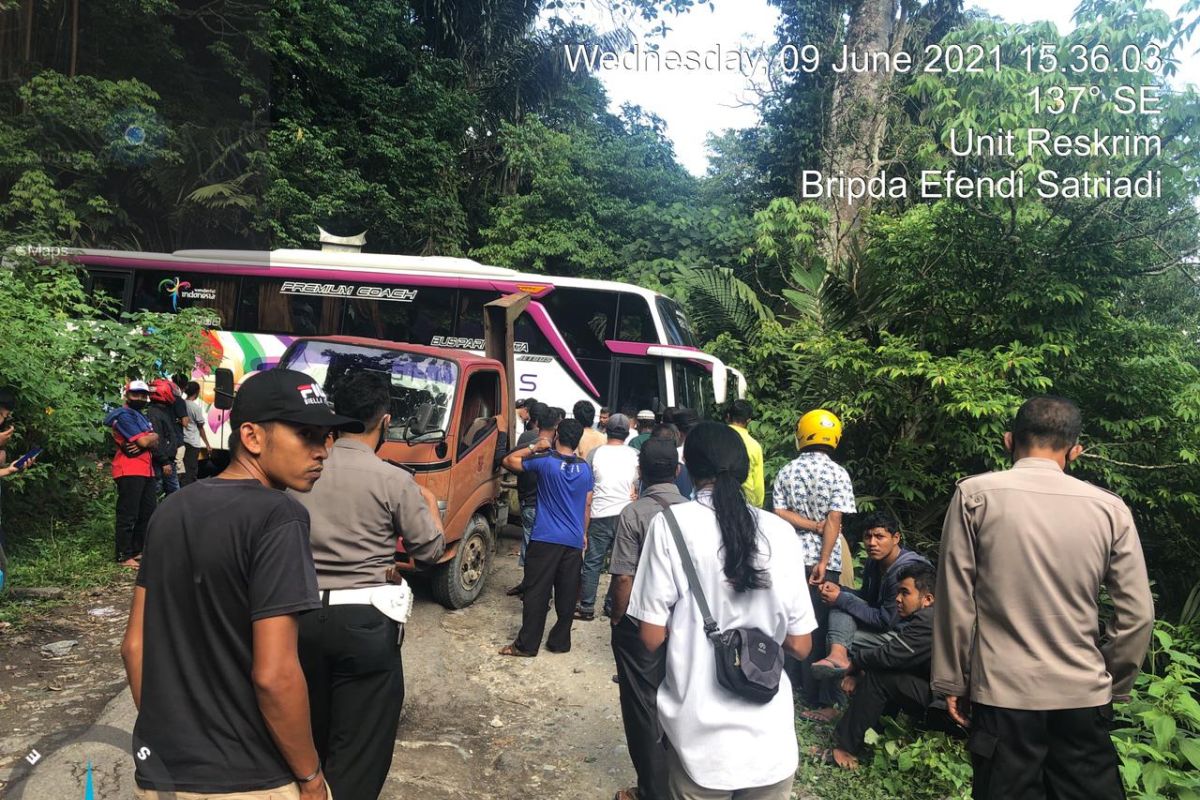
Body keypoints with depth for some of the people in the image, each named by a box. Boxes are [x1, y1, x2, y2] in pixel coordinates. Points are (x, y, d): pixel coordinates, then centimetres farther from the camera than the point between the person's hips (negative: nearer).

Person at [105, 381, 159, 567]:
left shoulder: (142, 417, 22)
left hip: (145, 471, 10)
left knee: (149, 512, 12)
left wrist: (146, 441, -11)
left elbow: (154, 443, 10)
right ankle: (124, 557, -3)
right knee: (128, 515, -7)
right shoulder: (124, 415, -8)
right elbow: (144, 441, -18)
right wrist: (152, 436, 3)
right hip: (129, 472, -10)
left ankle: (137, 550, 22)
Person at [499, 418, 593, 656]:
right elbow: (587, 505, 12)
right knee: (567, 594, 9)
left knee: (536, 592, 1)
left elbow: (508, 461, 2)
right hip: (574, 541, 4)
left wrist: (533, 448, 7)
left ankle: (527, 644, 5)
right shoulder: (585, 469, 5)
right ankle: (560, 641, 18)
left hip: (545, 539, -4)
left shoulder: (545, 462, -8)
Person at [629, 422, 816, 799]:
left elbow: (652, 638, -11)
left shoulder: (671, 522, -11)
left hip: (700, 736, -2)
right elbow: (799, 646, -1)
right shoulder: (780, 531, -5)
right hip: (772, 737, 2)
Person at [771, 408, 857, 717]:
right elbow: (834, 520, -14)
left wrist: (812, 526, -5)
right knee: (820, 629, 2)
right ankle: (821, 701, 8)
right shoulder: (838, 474, -7)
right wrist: (824, 561, -15)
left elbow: (779, 514, -4)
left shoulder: (786, 472, 5)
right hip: (821, 561, -3)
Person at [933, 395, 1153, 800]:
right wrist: (1113, 685, 16)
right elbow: (1137, 614, 2)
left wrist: (952, 681, 3)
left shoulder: (975, 495, -6)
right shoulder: (1110, 508, -1)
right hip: (1084, 697, 2)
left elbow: (955, 601, -6)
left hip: (1003, 694, -2)